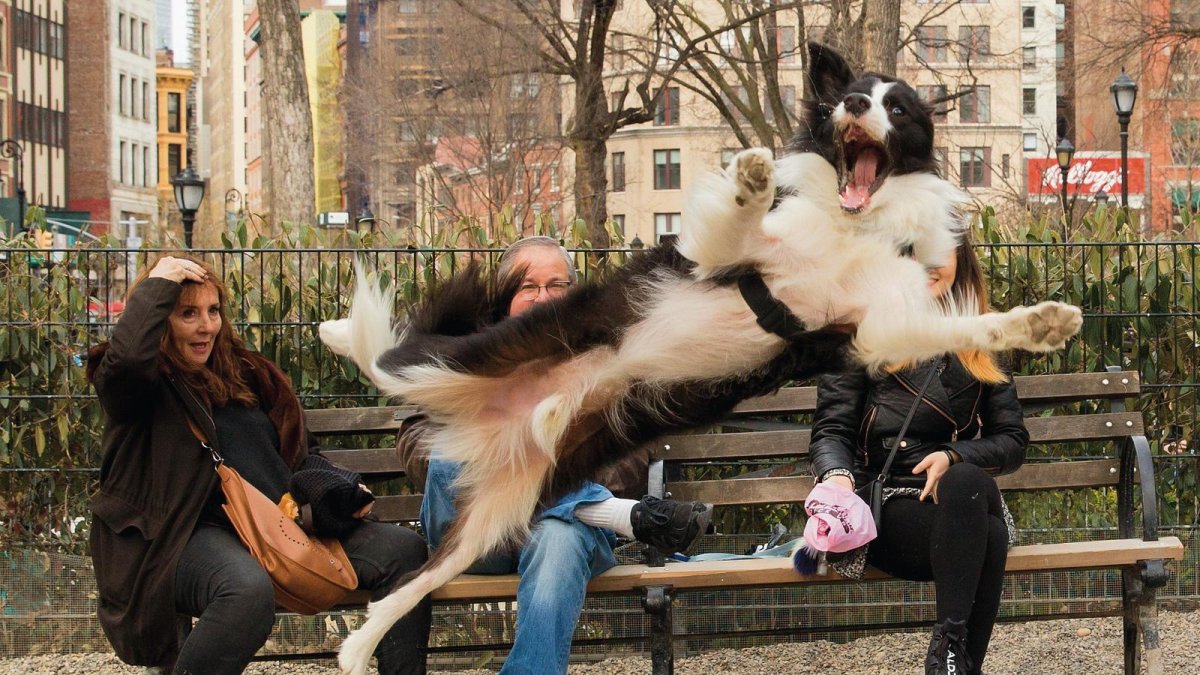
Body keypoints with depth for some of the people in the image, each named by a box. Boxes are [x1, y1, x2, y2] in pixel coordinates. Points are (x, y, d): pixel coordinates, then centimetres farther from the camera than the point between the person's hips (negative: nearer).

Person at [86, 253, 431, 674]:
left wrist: (342, 490, 10)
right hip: (196, 532, -7)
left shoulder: (246, 374, 25)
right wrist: (157, 284, -9)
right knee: (249, 591, -42)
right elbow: (128, 357, -23)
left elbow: (302, 455, 30)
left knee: (405, 550, -10)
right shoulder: (138, 384, 4)